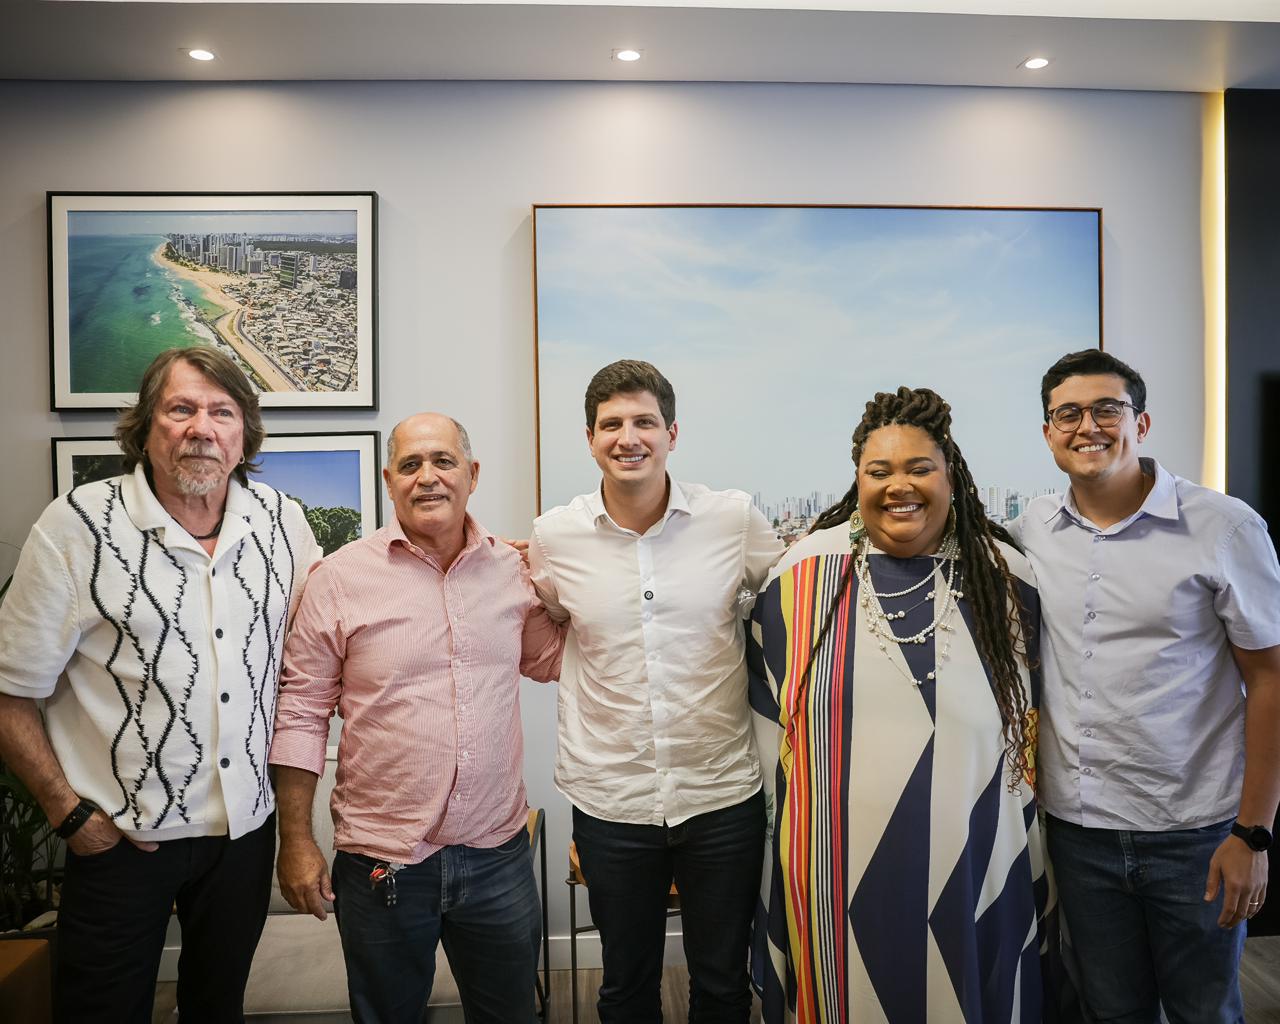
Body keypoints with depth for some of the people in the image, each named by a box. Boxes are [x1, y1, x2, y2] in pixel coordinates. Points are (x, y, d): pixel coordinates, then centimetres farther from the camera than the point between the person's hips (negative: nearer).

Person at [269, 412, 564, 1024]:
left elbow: (549, 659, 16)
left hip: (499, 853, 2)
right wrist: (296, 840, -3)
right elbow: (301, 709, -3)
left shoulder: (511, 570, 1)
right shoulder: (340, 577, -7)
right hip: (381, 860, -2)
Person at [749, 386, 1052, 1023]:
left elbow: (1031, 730, 7)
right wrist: (794, 820, 6)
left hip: (972, 871, 1)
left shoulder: (1006, 578, -1)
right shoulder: (804, 574, -4)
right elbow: (768, 715, 5)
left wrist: (1034, 871, 9)